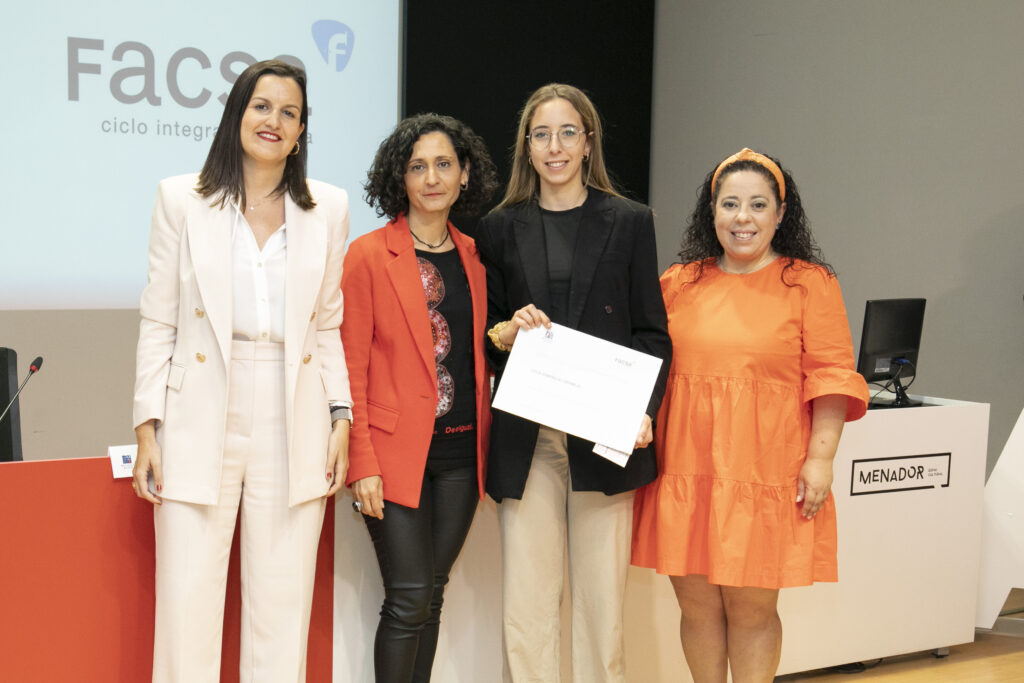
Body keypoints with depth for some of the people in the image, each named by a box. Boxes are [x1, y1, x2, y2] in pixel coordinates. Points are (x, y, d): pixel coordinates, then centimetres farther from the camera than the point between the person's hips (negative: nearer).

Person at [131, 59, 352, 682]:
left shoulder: (329, 208, 9)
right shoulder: (182, 200, 5)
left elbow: (328, 326, 12)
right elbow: (158, 322, 4)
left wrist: (342, 419, 4)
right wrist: (149, 428, -1)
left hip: (294, 430, 2)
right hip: (201, 425, -1)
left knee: (282, 611, 6)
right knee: (188, 608, 0)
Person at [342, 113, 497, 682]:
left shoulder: (474, 257, 11)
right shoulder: (370, 255, -5)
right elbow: (351, 367, -7)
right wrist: (362, 464, -12)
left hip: (461, 452, 5)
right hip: (398, 452, -4)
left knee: (432, 595, 11)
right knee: (409, 598, -5)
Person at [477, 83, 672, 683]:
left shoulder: (630, 222, 8)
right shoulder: (500, 229, 11)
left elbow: (652, 334, 5)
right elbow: (484, 334, 14)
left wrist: (642, 409, -10)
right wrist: (507, 333, -9)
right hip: (526, 438, 1)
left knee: (602, 600, 3)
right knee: (527, 603, 1)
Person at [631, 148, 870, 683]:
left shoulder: (809, 282, 2)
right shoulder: (678, 283, 11)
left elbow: (830, 375, -1)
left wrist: (820, 457, -8)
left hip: (765, 473, -3)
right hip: (685, 471, 3)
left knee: (752, 607, 3)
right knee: (697, 603, 7)